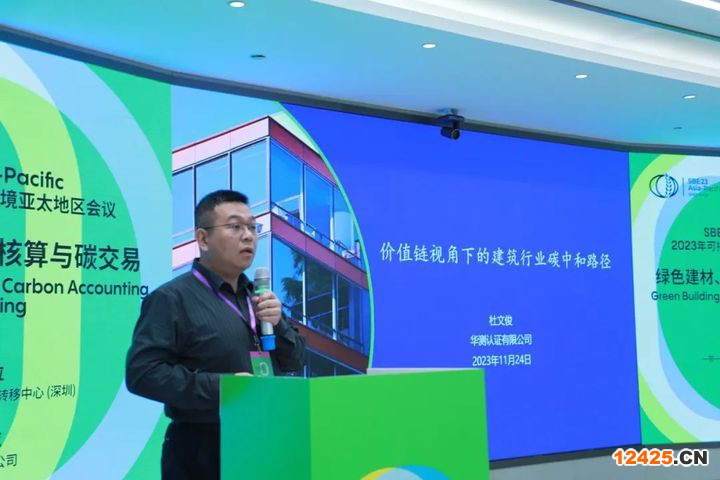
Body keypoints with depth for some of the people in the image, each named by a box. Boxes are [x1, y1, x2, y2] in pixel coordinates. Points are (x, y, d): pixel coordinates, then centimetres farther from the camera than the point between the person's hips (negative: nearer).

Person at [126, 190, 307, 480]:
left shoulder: (258, 298, 14)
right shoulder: (172, 298, -11)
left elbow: (294, 363, 13)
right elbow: (142, 372, -20)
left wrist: (278, 324, -6)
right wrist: (220, 387, -24)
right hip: (202, 454, -7)